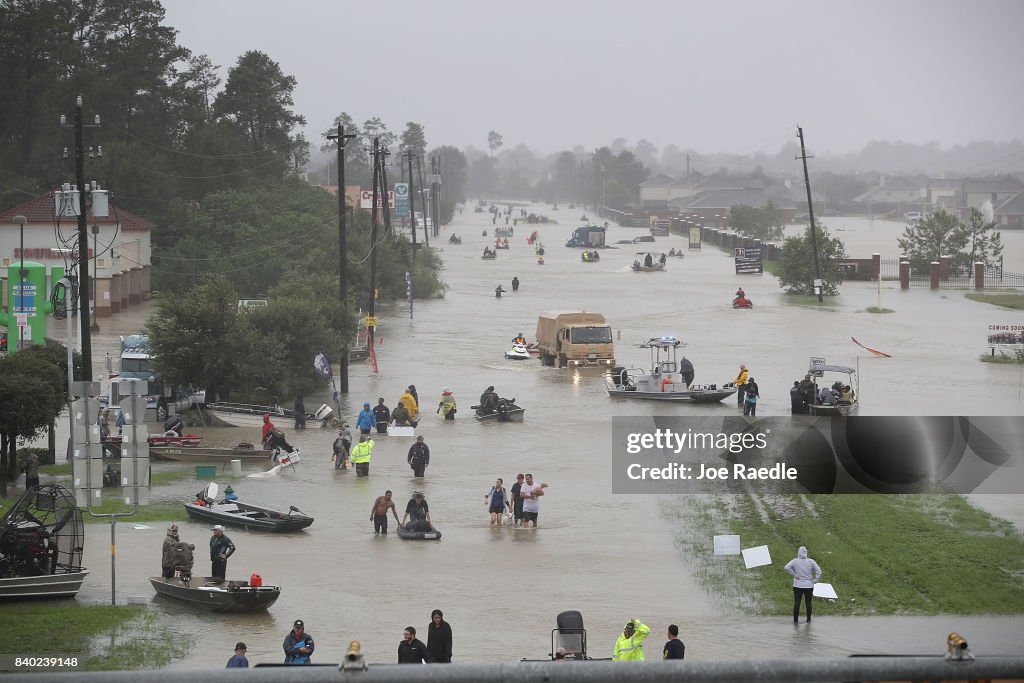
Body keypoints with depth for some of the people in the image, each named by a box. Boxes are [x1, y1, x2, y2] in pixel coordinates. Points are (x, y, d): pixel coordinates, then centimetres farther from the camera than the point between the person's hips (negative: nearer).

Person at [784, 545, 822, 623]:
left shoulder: (795, 561, -6)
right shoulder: (811, 561, -4)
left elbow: (786, 567, -18)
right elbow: (819, 571, -8)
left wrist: (794, 575, -11)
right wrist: (815, 581, -1)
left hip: (798, 585, -1)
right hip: (809, 585, 1)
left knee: (797, 603, 4)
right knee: (808, 603, 8)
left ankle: (795, 620, 5)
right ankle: (808, 619, 12)